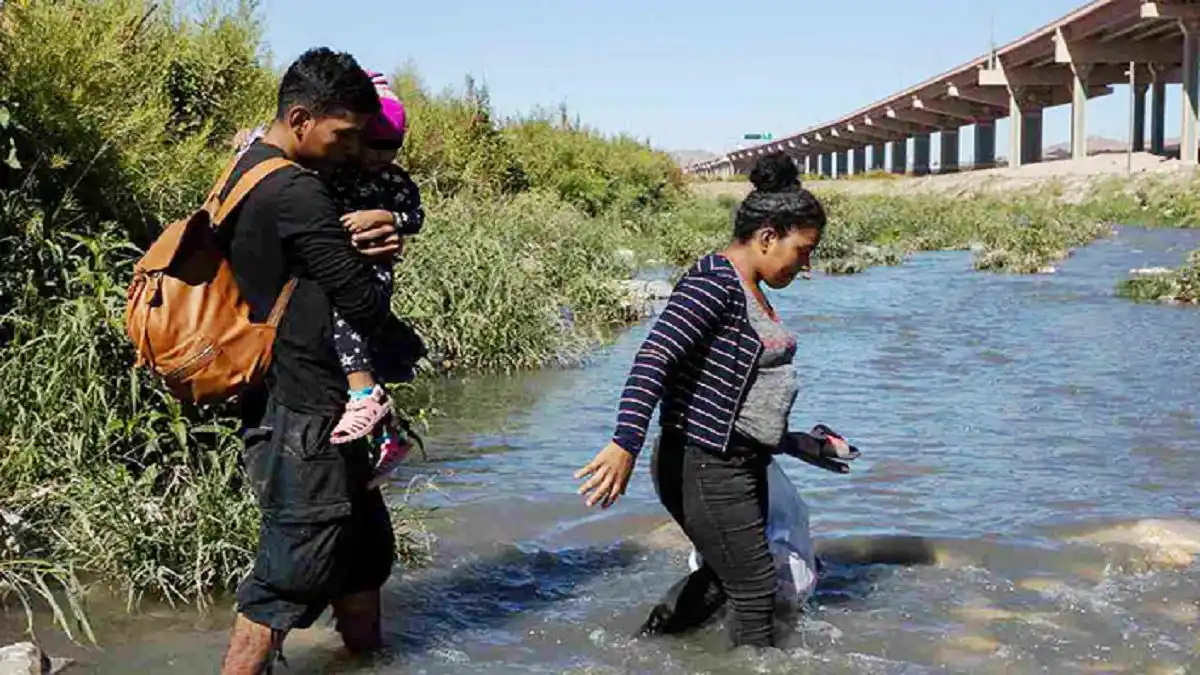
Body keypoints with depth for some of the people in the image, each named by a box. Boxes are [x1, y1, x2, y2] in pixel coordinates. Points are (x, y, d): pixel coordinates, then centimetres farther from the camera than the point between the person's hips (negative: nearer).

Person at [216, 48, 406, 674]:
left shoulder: (249, 169, 10)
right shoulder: (296, 191, -21)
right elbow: (365, 307, -20)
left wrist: (370, 244, -2)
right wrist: (393, 327, 3)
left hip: (282, 404, 11)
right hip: (303, 416, -11)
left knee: (364, 545, 22)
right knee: (291, 576, -2)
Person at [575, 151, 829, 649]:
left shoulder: (751, 290, 13)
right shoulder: (714, 282, -18)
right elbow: (654, 357, -29)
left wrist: (794, 441, 34)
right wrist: (626, 443, -39)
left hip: (740, 465, 10)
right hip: (704, 468, -10)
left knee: (723, 572, 21)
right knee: (756, 589, 0)